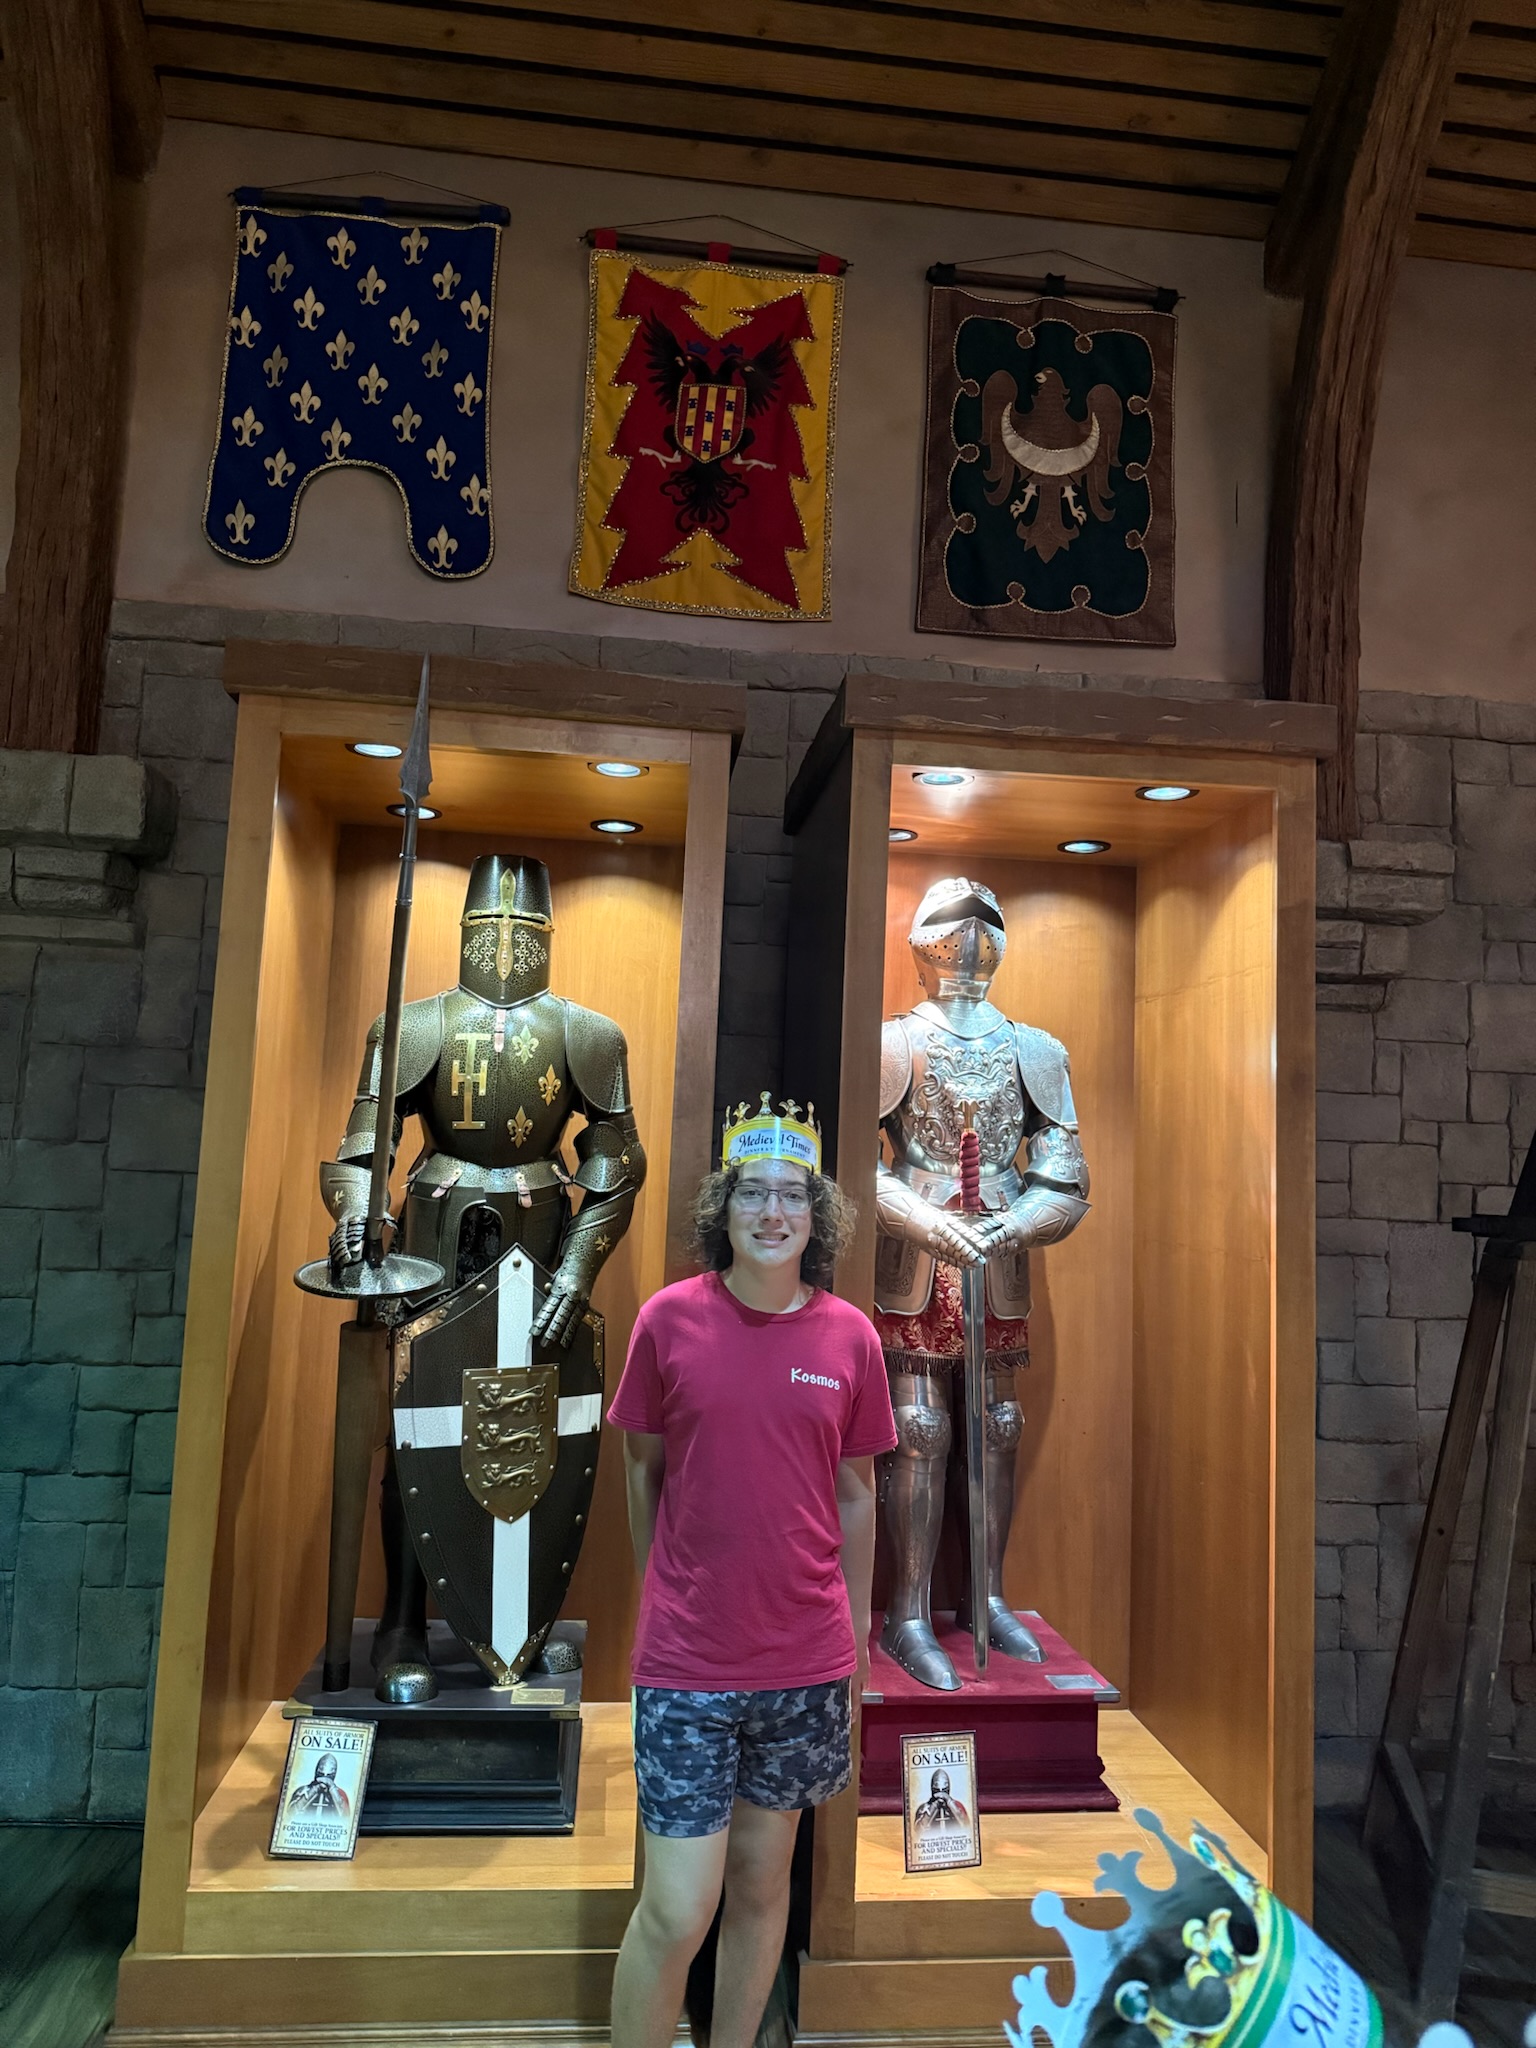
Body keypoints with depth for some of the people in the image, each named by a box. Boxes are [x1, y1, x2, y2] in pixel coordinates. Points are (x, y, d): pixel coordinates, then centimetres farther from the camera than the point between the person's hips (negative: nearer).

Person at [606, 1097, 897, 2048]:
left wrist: (856, 1637, 10)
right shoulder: (670, 1318, -9)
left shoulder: (850, 1336, -4)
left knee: (762, 1883, 19)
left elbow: (855, 1492, 5)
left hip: (807, 1663, 2)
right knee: (676, 1913, 3)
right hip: (687, 1664, -2)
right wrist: (669, 1597, 9)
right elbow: (643, 1468, 3)